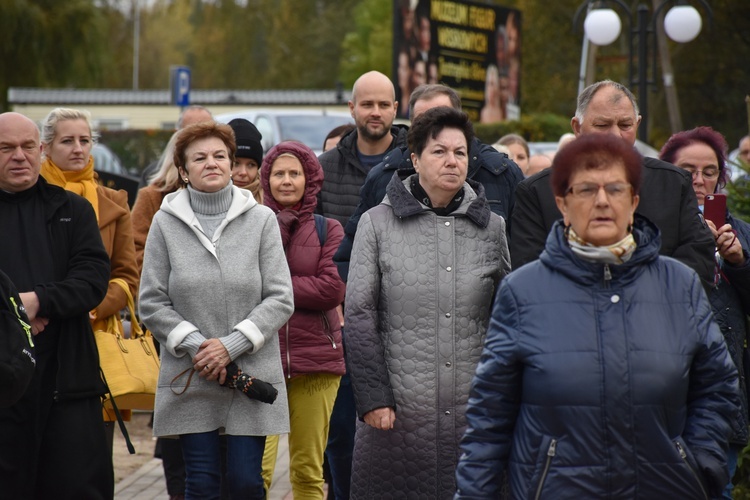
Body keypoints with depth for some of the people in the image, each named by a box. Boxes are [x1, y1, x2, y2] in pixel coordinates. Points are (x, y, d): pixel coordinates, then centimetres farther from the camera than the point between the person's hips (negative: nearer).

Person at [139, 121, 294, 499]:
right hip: (189, 381, 0)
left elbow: (280, 300, -2)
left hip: (253, 377, 0)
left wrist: (232, 345, -12)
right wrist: (194, 345, -11)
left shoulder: (261, 219, 1)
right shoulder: (166, 222, 2)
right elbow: (152, 304, 1)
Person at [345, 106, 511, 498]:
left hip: (474, 413, 2)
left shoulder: (492, 227, 8)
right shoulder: (378, 224, 1)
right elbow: (359, 316, -1)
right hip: (399, 411, -2)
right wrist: (373, 399, -7)